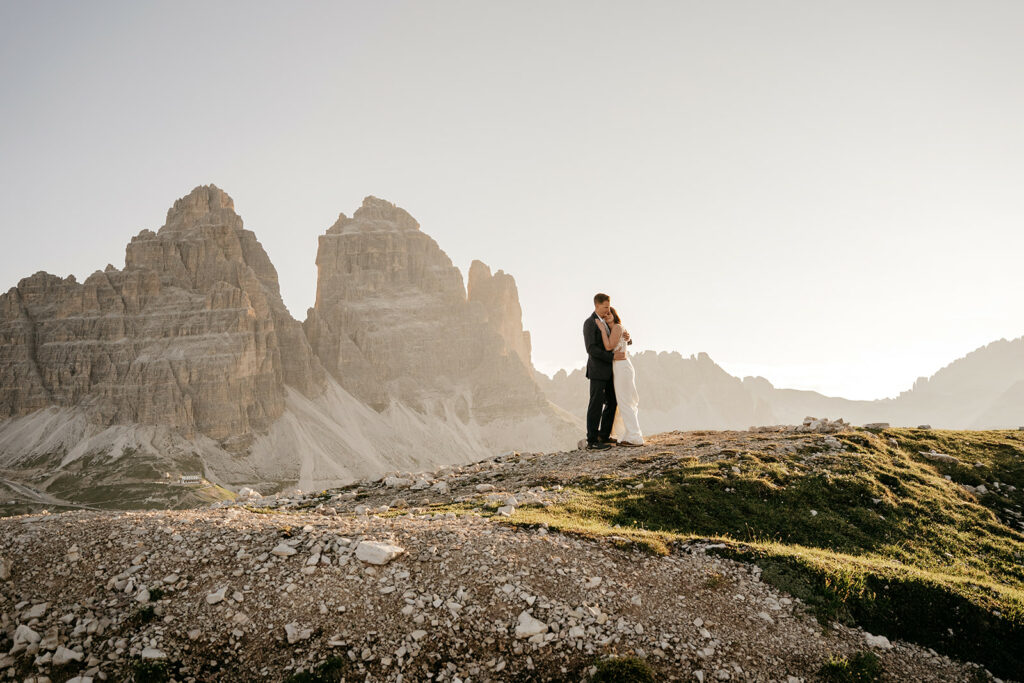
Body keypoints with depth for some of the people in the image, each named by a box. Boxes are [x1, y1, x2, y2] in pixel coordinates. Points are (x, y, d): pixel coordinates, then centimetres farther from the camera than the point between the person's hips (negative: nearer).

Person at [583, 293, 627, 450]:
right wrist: (613, 357, -22)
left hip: (608, 371, 9)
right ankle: (592, 441, 0)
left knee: (612, 403, 12)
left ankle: (604, 436, 21)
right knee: (596, 405, -6)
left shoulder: (606, 323, 16)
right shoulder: (589, 323, -12)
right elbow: (591, 349, -20)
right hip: (597, 370, -9)